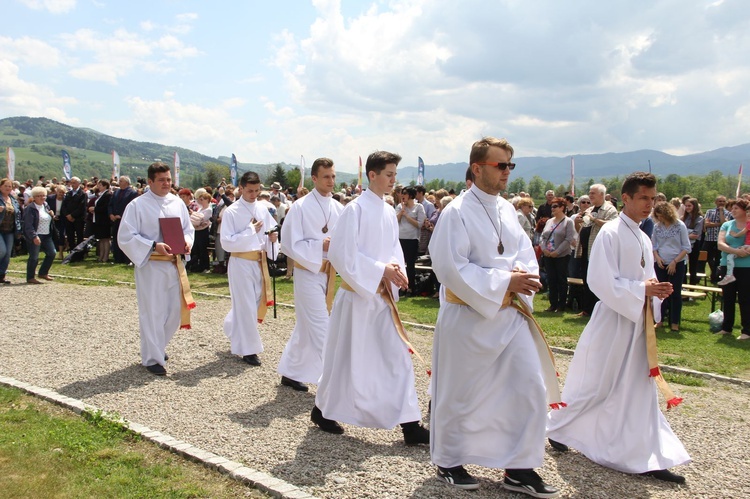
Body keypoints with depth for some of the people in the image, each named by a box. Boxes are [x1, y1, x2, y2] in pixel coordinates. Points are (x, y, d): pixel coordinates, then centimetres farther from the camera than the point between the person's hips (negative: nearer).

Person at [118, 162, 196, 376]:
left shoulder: (177, 203, 6)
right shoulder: (137, 205, -9)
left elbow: (188, 228, 16)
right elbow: (125, 237, -12)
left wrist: (187, 241, -6)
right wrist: (153, 246, -22)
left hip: (174, 264, 6)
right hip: (150, 265, -6)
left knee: (175, 311, 13)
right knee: (152, 312, 1)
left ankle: (157, 346, 36)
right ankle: (152, 358, 15)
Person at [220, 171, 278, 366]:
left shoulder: (262, 209, 4)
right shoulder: (231, 212, -11)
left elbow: (271, 230, 13)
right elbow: (227, 242, -15)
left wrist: (273, 237, -10)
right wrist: (251, 231, -20)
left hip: (259, 262, 6)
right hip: (241, 263, -6)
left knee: (255, 302, 17)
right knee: (247, 306, -1)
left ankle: (233, 327, 43)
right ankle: (248, 349, 11)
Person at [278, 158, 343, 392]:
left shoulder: (338, 208, 5)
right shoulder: (300, 207, -11)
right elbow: (290, 244, -13)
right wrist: (321, 245, -21)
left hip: (329, 273, 6)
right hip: (308, 272, -6)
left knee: (306, 325, 16)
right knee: (321, 329, -6)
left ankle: (290, 372, 31)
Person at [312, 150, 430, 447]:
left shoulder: (389, 212, 8)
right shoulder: (355, 209, -13)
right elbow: (341, 253, -18)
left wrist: (397, 270, -7)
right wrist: (381, 270, -20)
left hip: (383, 296, 7)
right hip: (357, 294, -7)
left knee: (397, 357, 5)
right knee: (347, 357, 6)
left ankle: (409, 423, 12)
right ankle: (322, 410, 27)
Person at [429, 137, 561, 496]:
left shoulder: (507, 210, 9)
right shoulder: (457, 212, -13)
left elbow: (525, 254, 12)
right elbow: (452, 267, -19)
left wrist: (523, 277, -11)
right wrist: (504, 282, -21)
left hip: (509, 314, 7)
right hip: (467, 317, -6)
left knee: (530, 387, 3)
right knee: (459, 394, 8)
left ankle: (520, 469, 17)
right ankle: (448, 462, 30)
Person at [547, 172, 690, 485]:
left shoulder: (643, 239, 12)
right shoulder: (611, 234, -13)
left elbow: (643, 279, 17)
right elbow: (601, 282, -19)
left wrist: (656, 289, -4)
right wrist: (643, 289, -19)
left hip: (638, 323, 8)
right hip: (612, 322, -8)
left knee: (641, 390, 8)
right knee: (596, 386, 4)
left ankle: (647, 458, 15)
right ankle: (557, 427, 26)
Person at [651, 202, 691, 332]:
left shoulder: (680, 226, -8)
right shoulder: (657, 227, 0)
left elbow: (686, 248, -6)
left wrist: (675, 261, -13)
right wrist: (657, 257, -7)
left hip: (677, 265, -3)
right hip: (660, 264, 3)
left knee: (675, 293, 5)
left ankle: (674, 322, 14)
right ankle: (660, 319, 17)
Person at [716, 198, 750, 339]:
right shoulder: (727, 225, 7)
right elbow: (720, 244, -5)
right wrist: (736, 251, -20)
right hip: (728, 266, 3)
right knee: (728, 298, 11)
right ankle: (726, 327, 22)